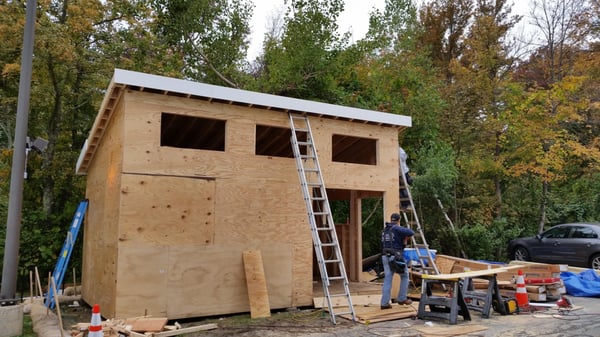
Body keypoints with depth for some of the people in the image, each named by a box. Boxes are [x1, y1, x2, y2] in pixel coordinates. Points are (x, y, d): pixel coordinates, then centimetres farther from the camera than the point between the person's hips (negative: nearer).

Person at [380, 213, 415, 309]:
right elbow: (411, 232, -18)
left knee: (387, 280, 5)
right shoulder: (397, 228, -7)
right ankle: (401, 298, 16)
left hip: (385, 257, 6)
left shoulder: (384, 230, 17)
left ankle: (384, 303, 1)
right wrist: (405, 238, 4)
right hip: (395, 257, -6)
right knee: (404, 276, 14)